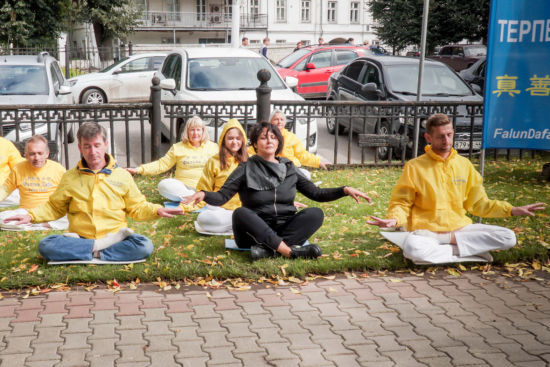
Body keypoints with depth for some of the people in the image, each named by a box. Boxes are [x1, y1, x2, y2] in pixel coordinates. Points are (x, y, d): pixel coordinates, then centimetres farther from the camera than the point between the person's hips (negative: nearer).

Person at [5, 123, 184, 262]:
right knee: (45, 246, -27)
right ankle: (100, 247, -23)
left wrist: (156, 210, -8)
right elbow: (54, 207, 19)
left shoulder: (122, 176, 8)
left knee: (144, 245, -29)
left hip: (115, 237, 0)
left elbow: (137, 207, 11)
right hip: (79, 238, 1)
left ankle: (94, 253, -23)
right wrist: (31, 216, 3)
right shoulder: (69, 178, 11)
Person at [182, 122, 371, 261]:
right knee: (240, 213, -33)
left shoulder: (289, 169, 13)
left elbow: (316, 193, 13)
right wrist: (204, 195, -27)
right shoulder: (247, 169, 4)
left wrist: (344, 190, 0)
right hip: (255, 232, -3)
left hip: (285, 229, 3)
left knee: (315, 213, -22)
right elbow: (222, 196, -5)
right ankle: (291, 251, -41)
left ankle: (268, 249, -39)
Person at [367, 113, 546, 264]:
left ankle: (449, 240, -16)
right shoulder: (415, 167, 0)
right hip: (427, 231, -4)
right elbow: (401, 203, -1)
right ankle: (471, 252, -22)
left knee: (508, 238, -16)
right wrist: (394, 219, -23)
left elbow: (478, 203, 16)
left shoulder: (464, 164, 11)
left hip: (460, 228, 4)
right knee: (412, 248, -39)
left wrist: (512, 210, 6)